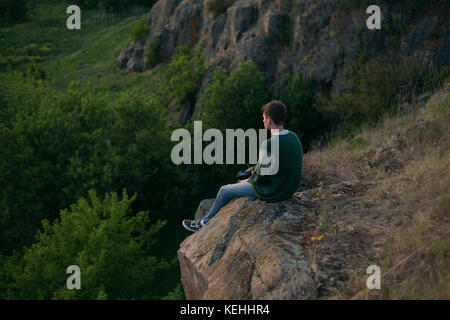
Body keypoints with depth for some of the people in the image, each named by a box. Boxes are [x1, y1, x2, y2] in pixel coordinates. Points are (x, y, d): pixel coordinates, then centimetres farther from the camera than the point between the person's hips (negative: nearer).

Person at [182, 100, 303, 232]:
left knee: (225, 191, 12)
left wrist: (248, 181, 1)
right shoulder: (294, 137, -4)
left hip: (271, 192, -8)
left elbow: (259, 177, -22)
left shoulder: (269, 145, -30)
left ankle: (205, 223, 33)